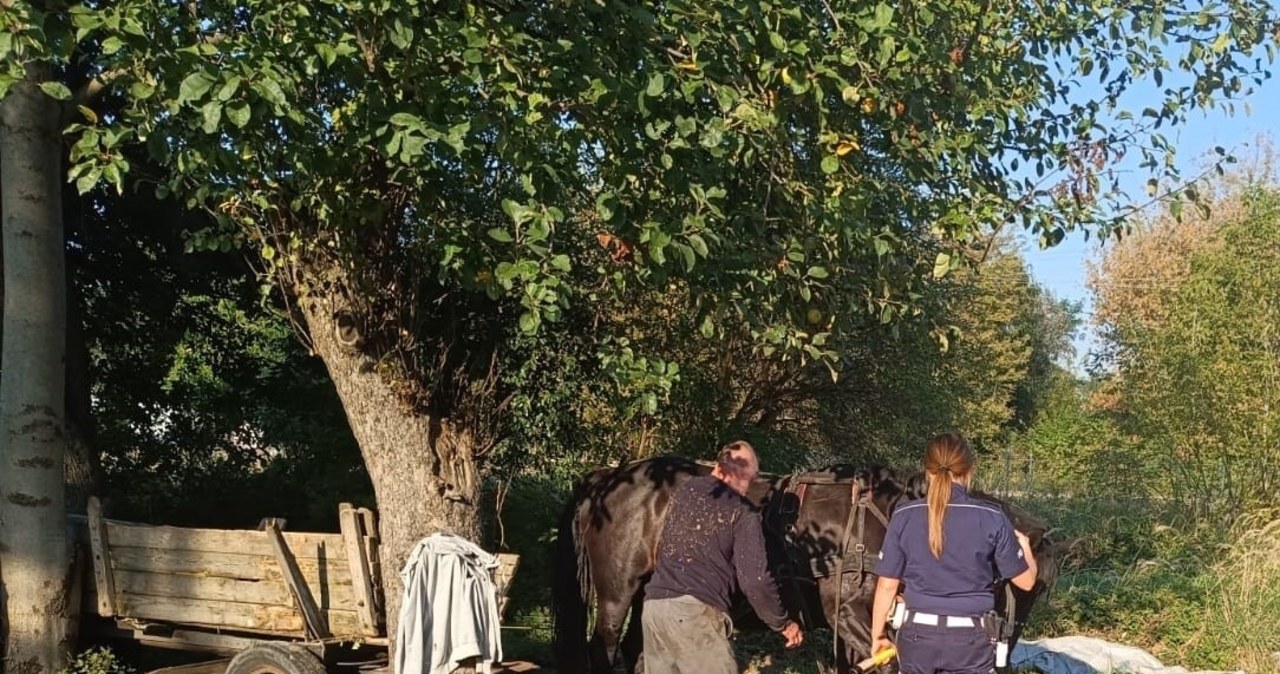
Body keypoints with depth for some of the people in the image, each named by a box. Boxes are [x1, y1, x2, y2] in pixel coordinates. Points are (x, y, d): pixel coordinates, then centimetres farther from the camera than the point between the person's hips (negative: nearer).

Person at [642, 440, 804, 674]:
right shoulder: (742, 511, -1)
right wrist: (783, 623, 9)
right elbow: (754, 580, -6)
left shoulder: (684, 491, 17)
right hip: (695, 612, -7)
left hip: (653, 605, 7)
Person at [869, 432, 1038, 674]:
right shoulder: (991, 518, -8)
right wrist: (1024, 545, 23)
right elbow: (1025, 580, 3)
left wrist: (877, 635, 12)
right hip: (970, 639, -1)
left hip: (918, 635, 1)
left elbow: (886, 586, -1)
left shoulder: (904, 517, -5)